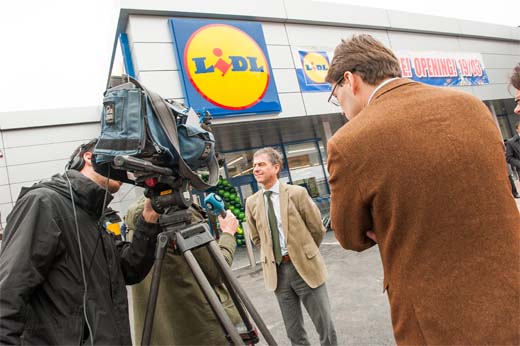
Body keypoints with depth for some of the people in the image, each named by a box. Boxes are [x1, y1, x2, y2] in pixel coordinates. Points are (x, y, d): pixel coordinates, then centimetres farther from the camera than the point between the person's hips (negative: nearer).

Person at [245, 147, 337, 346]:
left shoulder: (297, 193, -9)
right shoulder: (252, 203, 2)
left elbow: (317, 229, 0)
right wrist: (271, 256, 11)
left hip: (304, 266, -3)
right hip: (276, 271, 3)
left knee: (325, 325, 10)